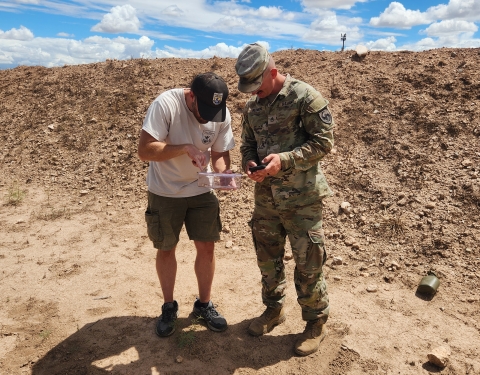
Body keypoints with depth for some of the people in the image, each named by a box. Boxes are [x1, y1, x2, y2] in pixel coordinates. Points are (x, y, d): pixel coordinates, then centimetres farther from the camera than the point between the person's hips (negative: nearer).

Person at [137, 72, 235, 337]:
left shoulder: (223, 115, -12)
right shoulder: (166, 104, -25)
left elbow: (220, 153, -5)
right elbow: (144, 150, -28)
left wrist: (224, 172, -26)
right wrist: (185, 148, -37)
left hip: (201, 191, 3)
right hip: (165, 192, -3)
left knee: (206, 247, 6)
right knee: (166, 249, 10)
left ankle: (204, 304, 28)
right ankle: (169, 307, 31)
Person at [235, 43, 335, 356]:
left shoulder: (305, 96, -12)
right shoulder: (252, 105, 9)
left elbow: (324, 142, -14)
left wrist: (284, 159, -24)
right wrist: (249, 162, -6)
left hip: (302, 198, -6)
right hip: (266, 196, 7)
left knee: (308, 264, 5)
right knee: (268, 258, 18)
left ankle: (316, 323, 27)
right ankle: (273, 309, 41)